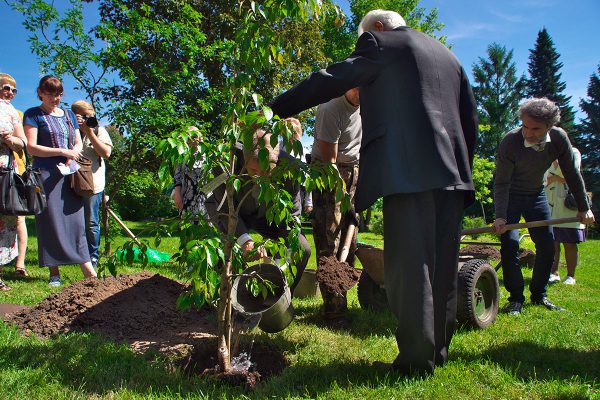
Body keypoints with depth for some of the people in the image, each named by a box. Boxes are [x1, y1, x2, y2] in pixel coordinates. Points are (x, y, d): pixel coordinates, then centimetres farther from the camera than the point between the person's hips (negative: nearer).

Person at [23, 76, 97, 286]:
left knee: (75, 220, 1)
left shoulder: (68, 114, 17)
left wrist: (71, 159, -4)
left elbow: (78, 143, 17)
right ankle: (54, 273, 4)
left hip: (69, 174, 4)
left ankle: (87, 268, 0)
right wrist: (62, 152, -13)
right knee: (51, 222, -3)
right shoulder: (33, 115, 2)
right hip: (46, 174, -4)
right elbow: (31, 147, -8)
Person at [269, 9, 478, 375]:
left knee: (409, 267, -4)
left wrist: (274, 109, 3)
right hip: (451, 172, 8)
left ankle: (417, 359, 0)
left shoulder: (382, 43, 6)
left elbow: (331, 81, -1)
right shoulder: (447, 55, 26)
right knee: (442, 266, 11)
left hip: (410, 172, -7)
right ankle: (439, 350, 21)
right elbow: (471, 119, 23)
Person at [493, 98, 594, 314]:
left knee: (547, 245, 3)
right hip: (510, 196, -4)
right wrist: (500, 216, -36)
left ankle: (539, 295, 19)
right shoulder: (510, 142, -30)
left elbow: (571, 174, -5)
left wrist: (584, 207, -1)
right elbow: (501, 183, -27)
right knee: (509, 243, -15)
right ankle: (516, 298, -3)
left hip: (537, 195, 4)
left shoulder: (559, 138, -18)